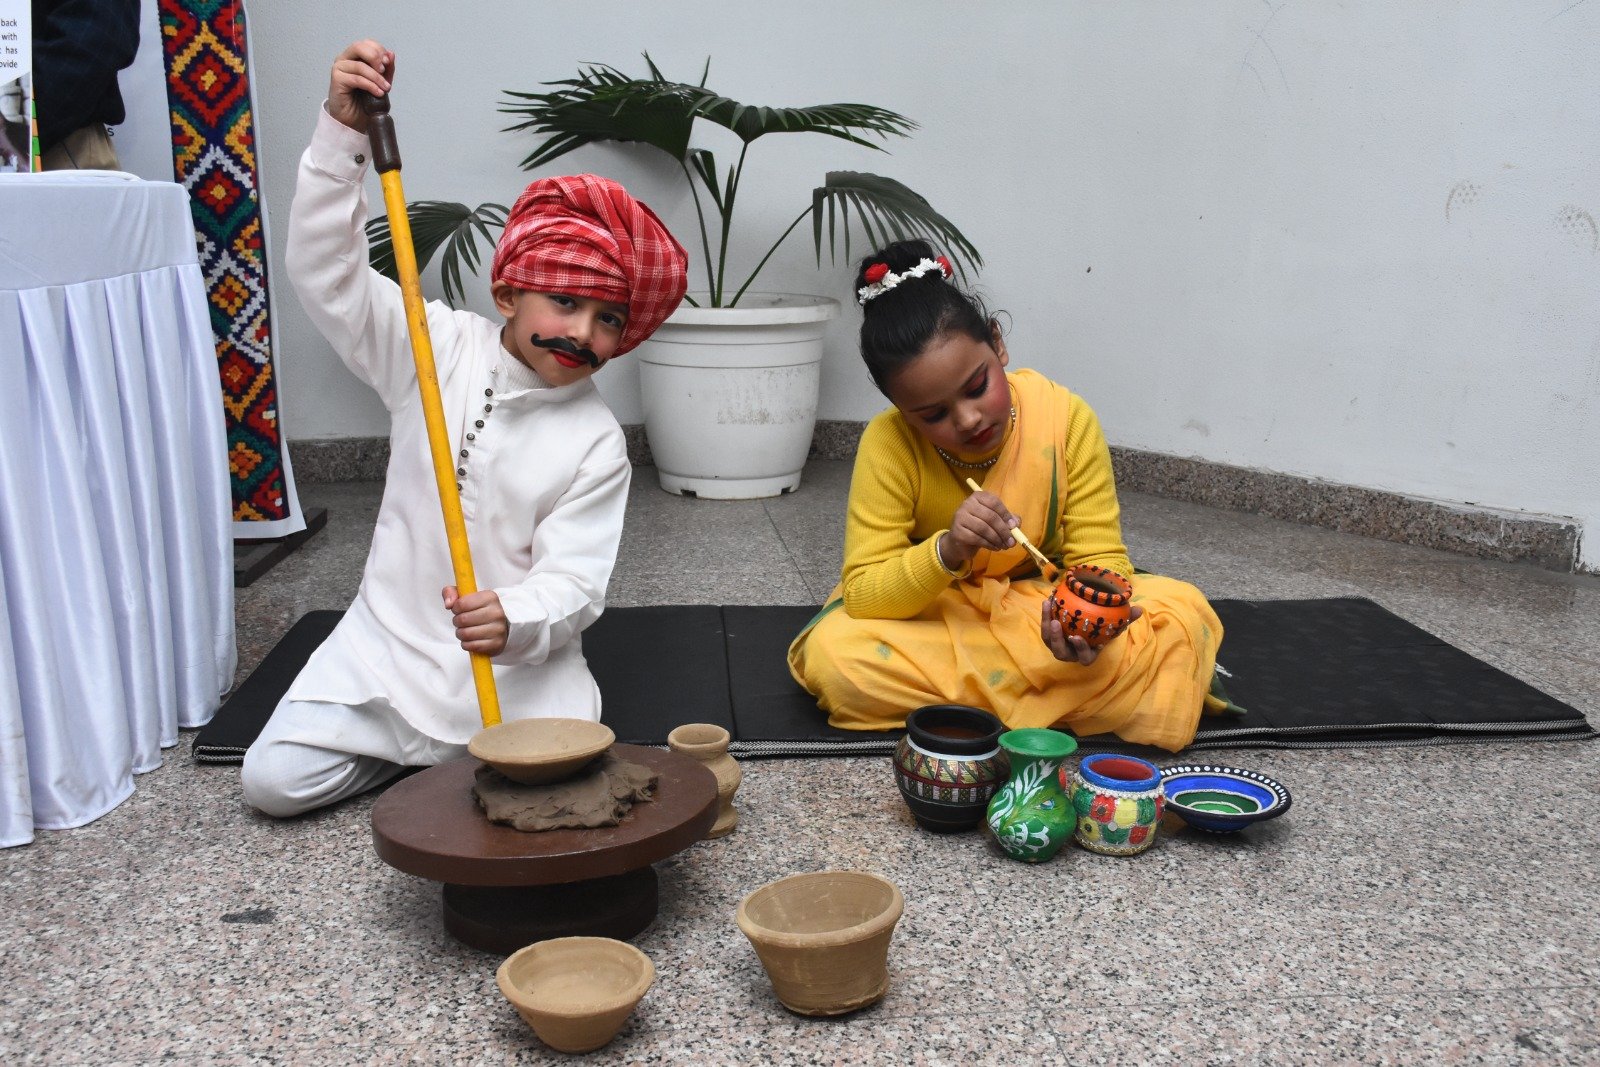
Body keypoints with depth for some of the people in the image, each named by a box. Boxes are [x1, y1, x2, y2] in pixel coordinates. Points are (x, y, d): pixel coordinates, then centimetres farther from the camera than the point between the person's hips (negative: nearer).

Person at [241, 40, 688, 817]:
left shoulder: (595, 442, -7)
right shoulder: (438, 350, -3)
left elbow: (571, 581, -15)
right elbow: (325, 273, -12)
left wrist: (515, 621, -39)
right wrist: (342, 131, -24)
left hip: (516, 663, -1)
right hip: (388, 641, 2)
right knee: (273, 780, -9)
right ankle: (422, 748, 16)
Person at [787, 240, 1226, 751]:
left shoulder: (1066, 418, -18)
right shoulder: (888, 444, -21)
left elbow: (1098, 556, -14)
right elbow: (862, 593, -23)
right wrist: (946, 551, -42)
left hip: (1045, 607, 1)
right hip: (933, 616, -1)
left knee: (1186, 615, -25)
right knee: (833, 653, -32)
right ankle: (1063, 697, -18)